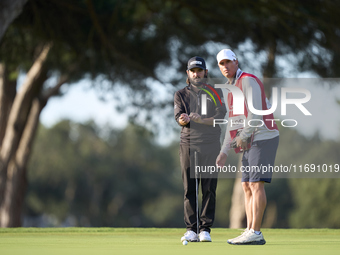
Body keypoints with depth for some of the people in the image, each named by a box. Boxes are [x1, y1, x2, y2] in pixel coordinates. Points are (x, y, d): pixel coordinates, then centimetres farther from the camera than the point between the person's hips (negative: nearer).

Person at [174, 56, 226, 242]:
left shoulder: (215, 93, 11)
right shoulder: (181, 94, 14)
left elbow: (220, 117, -2)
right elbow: (179, 116, -2)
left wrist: (199, 119, -15)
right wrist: (183, 119, -25)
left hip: (210, 145, -1)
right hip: (188, 143, 1)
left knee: (209, 188, -4)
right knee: (189, 189, -2)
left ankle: (205, 229, -1)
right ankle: (191, 230, 1)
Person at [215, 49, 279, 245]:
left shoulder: (248, 80, -10)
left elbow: (256, 111, -20)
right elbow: (233, 123, 22)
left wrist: (244, 135, -26)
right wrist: (224, 152, 17)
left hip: (263, 138, -10)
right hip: (251, 143, 10)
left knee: (256, 184, -13)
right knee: (247, 186, 6)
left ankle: (255, 233, -14)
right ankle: (251, 233, 5)